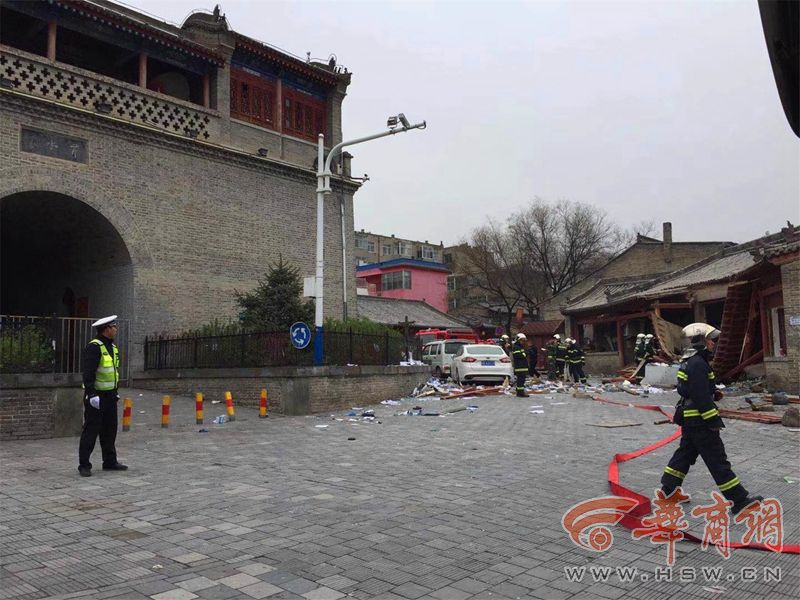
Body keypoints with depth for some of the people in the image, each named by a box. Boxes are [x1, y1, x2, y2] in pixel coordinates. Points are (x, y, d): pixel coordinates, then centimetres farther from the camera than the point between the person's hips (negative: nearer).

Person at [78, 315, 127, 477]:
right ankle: (84, 465, 7)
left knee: (110, 430, 14)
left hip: (109, 395, 9)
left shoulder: (112, 347, 13)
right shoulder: (94, 347, -16)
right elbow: (88, 373, -22)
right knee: (91, 430, -2)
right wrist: (91, 394, -26)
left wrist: (115, 391, 21)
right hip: (96, 396, -9)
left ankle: (110, 462, 23)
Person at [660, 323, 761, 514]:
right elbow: (701, 396, -24)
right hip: (699, 420, -11)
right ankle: (739, 500, 3)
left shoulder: (690, 361, 12)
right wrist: (713, 420, -20)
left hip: (689, 418, 11)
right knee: (717, 459, -4)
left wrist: (713, 392, 12)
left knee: (685, 452, 18)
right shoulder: (697, 364, -21)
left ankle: (668, 489, 24)